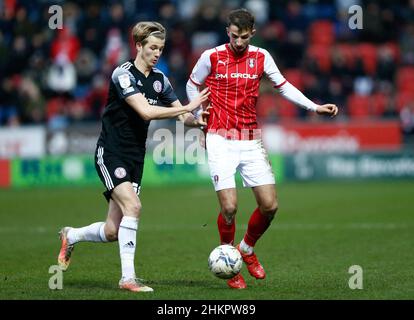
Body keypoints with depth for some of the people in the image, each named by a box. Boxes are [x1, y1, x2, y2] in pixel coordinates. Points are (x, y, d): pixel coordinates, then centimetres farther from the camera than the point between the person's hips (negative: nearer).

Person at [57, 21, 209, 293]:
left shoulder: (159, 79, 8)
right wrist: (188, 108, -26)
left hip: (135, 158, 7)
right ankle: (128, 277, -21)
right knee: (132, 206, -27)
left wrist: (197, 122, -12)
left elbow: (183, 115, 11)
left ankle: (71, 236, 33)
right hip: (111, 155, -7)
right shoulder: (124, 74, -14)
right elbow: (146, 112, -26)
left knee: (113, 232, 3)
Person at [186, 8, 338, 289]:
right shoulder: (212, 56, -2)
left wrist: (315, 107, 6)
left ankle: (247, 249, 25)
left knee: (270, 205, -3)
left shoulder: (261, 57, 5)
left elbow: (283, 86, 14)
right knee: (229, 206, -12)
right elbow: (193, 85, 13)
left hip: (251, 141, 3)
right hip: (221, 141, -3)